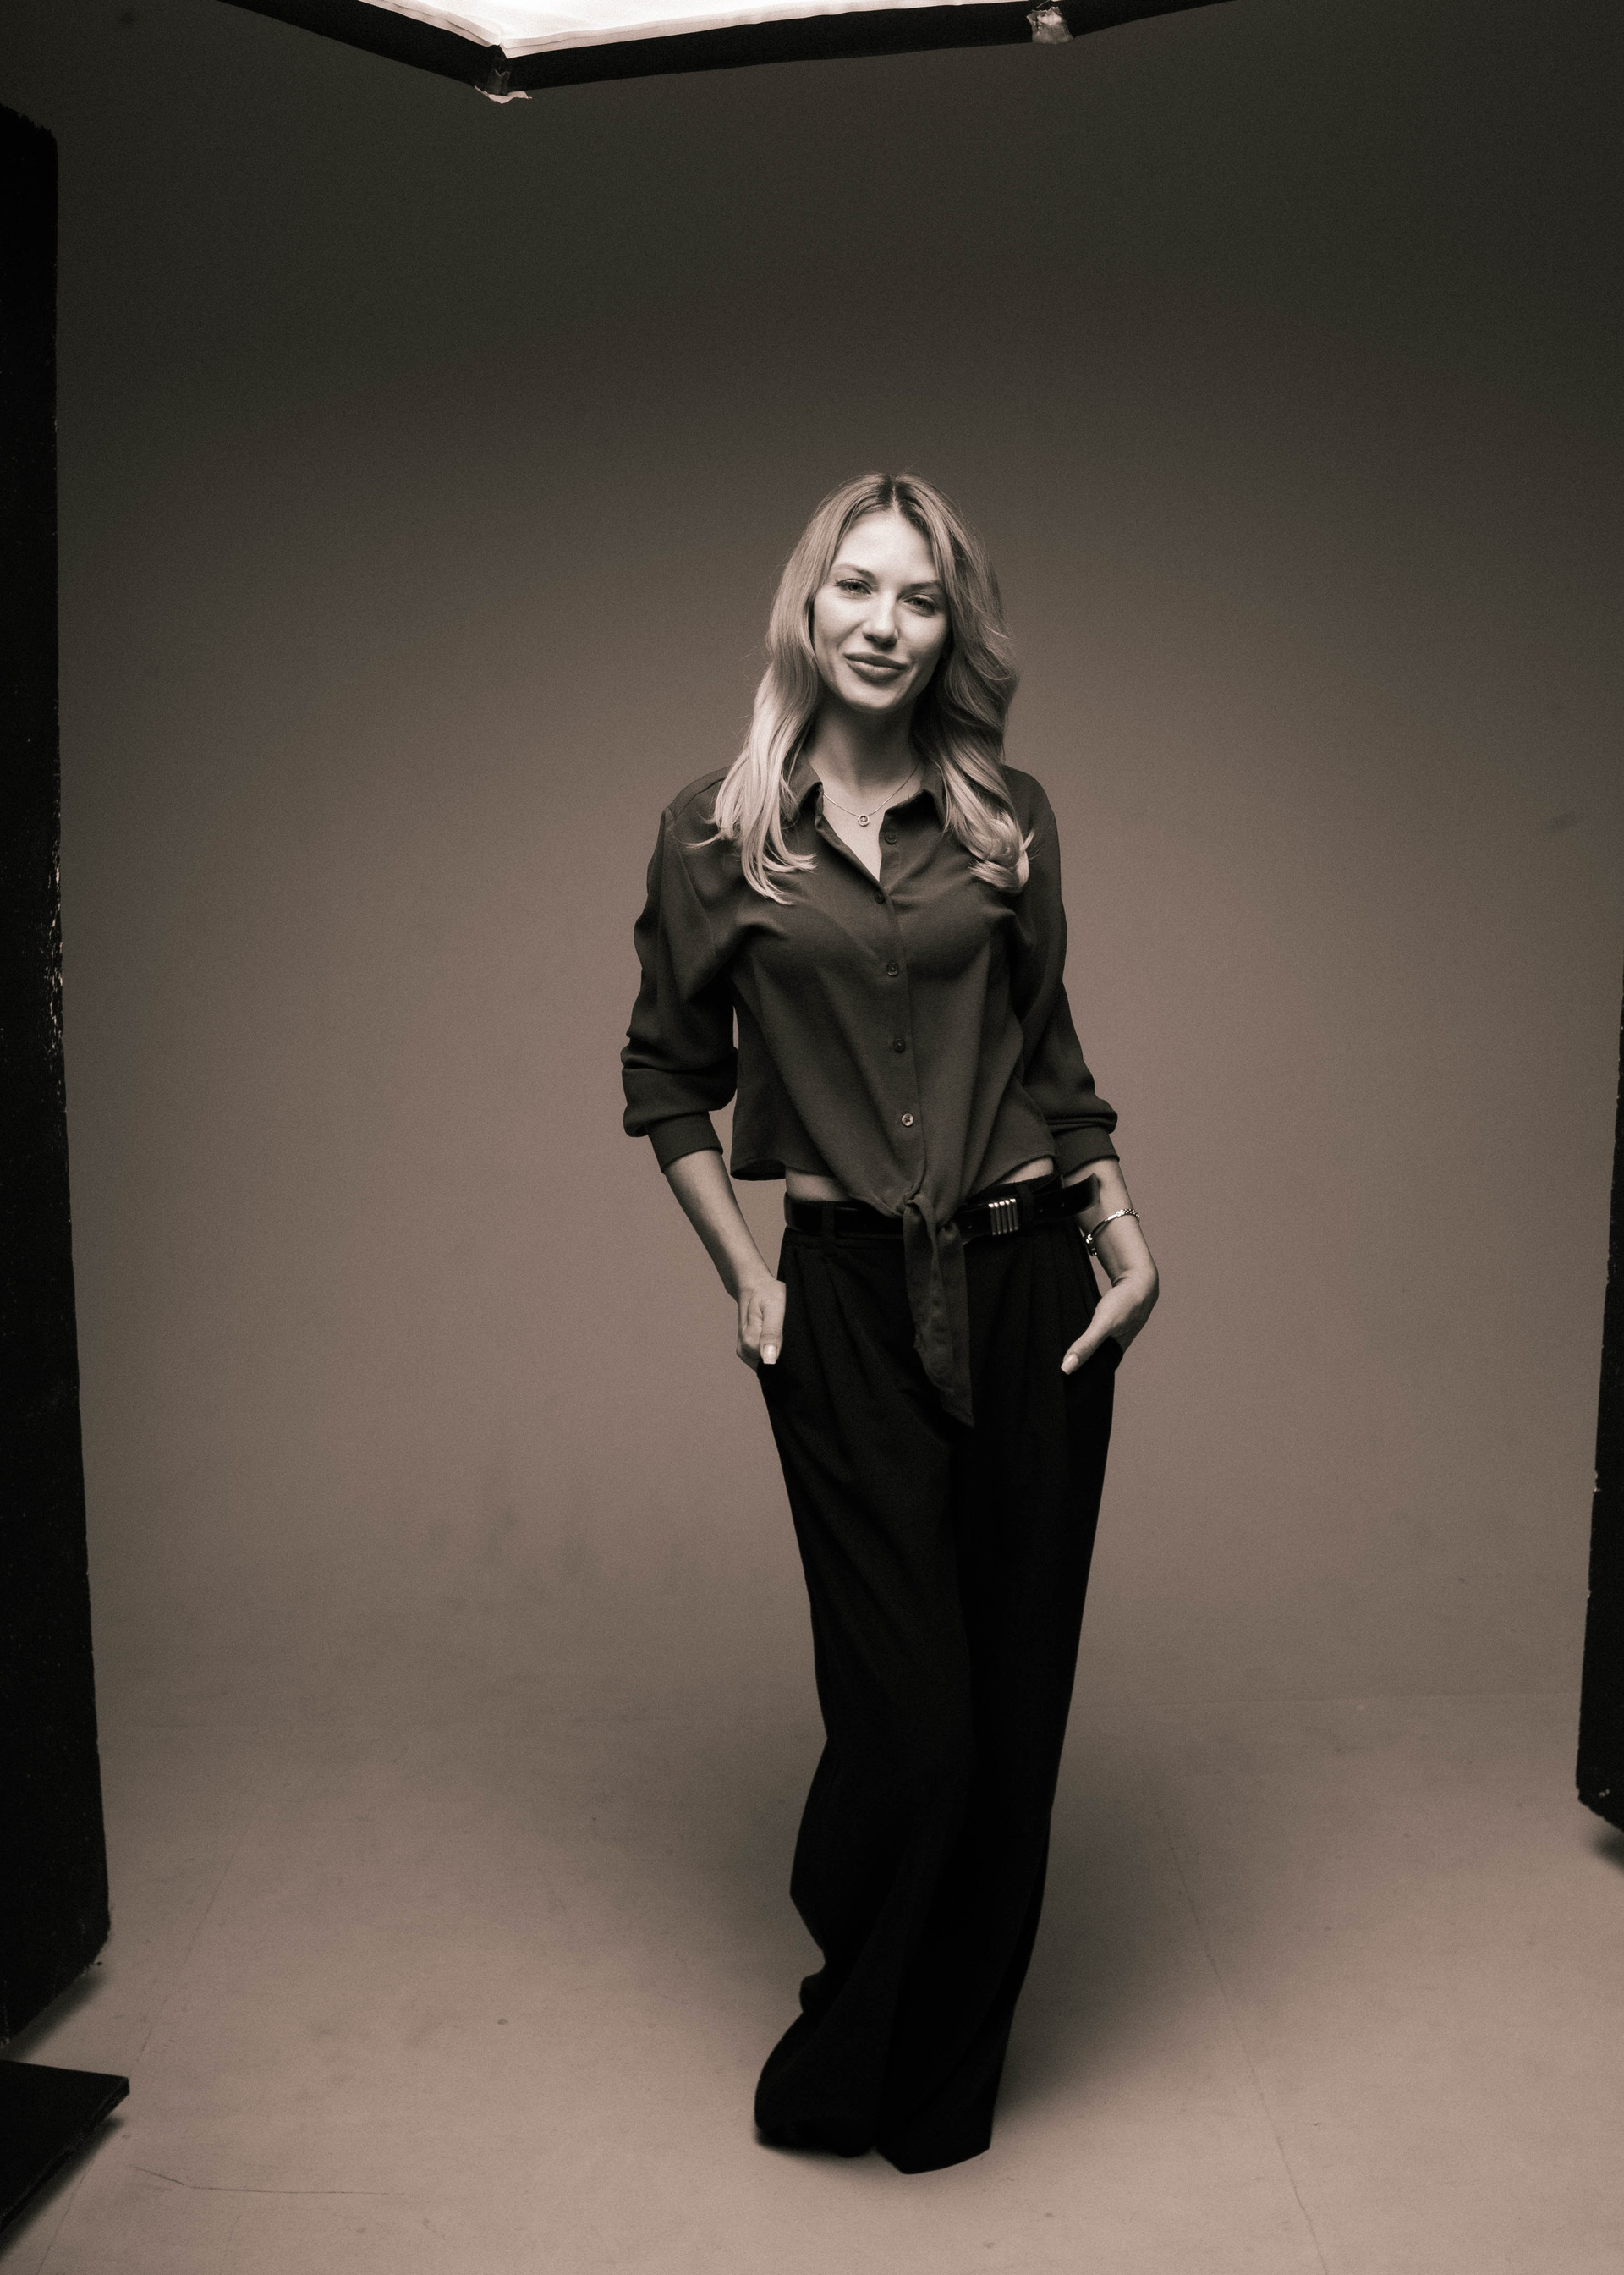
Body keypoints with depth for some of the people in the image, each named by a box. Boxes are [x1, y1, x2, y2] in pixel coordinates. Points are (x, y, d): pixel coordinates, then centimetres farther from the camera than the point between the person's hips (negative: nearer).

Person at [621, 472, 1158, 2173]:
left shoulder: (1007, 817, 7)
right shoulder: (714, 834, 2)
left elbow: (1050, 1051, 14)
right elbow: (666, 1081, 9)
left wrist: (1123, 1235, 3)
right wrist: (742, 1273, 1)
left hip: (1026, 1284, 2)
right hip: (849, 1301, -2)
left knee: (1015, 1707, 7)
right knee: (909, 1718, -4)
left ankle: (941, 2078, 29)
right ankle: (843, 2053, 26)